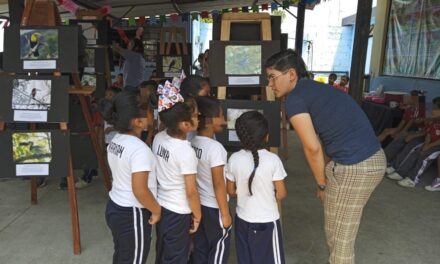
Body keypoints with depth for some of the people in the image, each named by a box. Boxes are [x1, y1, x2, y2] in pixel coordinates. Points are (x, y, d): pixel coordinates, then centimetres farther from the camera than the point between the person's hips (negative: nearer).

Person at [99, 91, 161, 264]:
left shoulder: (115, 141, 0)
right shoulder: (139, 149, -27)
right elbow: (140, 190, -28)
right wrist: (156, 210, -13)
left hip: (114, 208, 8)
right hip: (132, 215, -8)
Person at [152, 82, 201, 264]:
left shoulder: (158, 138, -8)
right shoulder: (186, 152, -27)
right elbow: (191, 192, -19)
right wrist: (197, 215, -6)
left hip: (160, 206, 7)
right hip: (178, 213, -7)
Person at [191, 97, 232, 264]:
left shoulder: (192, 143, -2)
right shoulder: (215, 147, -24)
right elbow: (218, 184, -22)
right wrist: (225, 213, -12)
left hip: (198, 205, 7)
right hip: (214, 208, -7)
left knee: (200, 249, 19)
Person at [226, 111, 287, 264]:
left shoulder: (234, 159, -9)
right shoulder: (273, 160, -18)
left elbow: (231, 191, 0)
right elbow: (281, 193, -12)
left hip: (243, 220, 3)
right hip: (267, 221, -3)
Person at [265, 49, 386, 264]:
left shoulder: (294, 99, -11)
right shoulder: (316, 89, 16)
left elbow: (312, 148, -12)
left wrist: (321, 184, 3)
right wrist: (326, 181, 17)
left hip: (353, 168, -9)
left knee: (339, 237, 10)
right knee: (342, 232, 26)